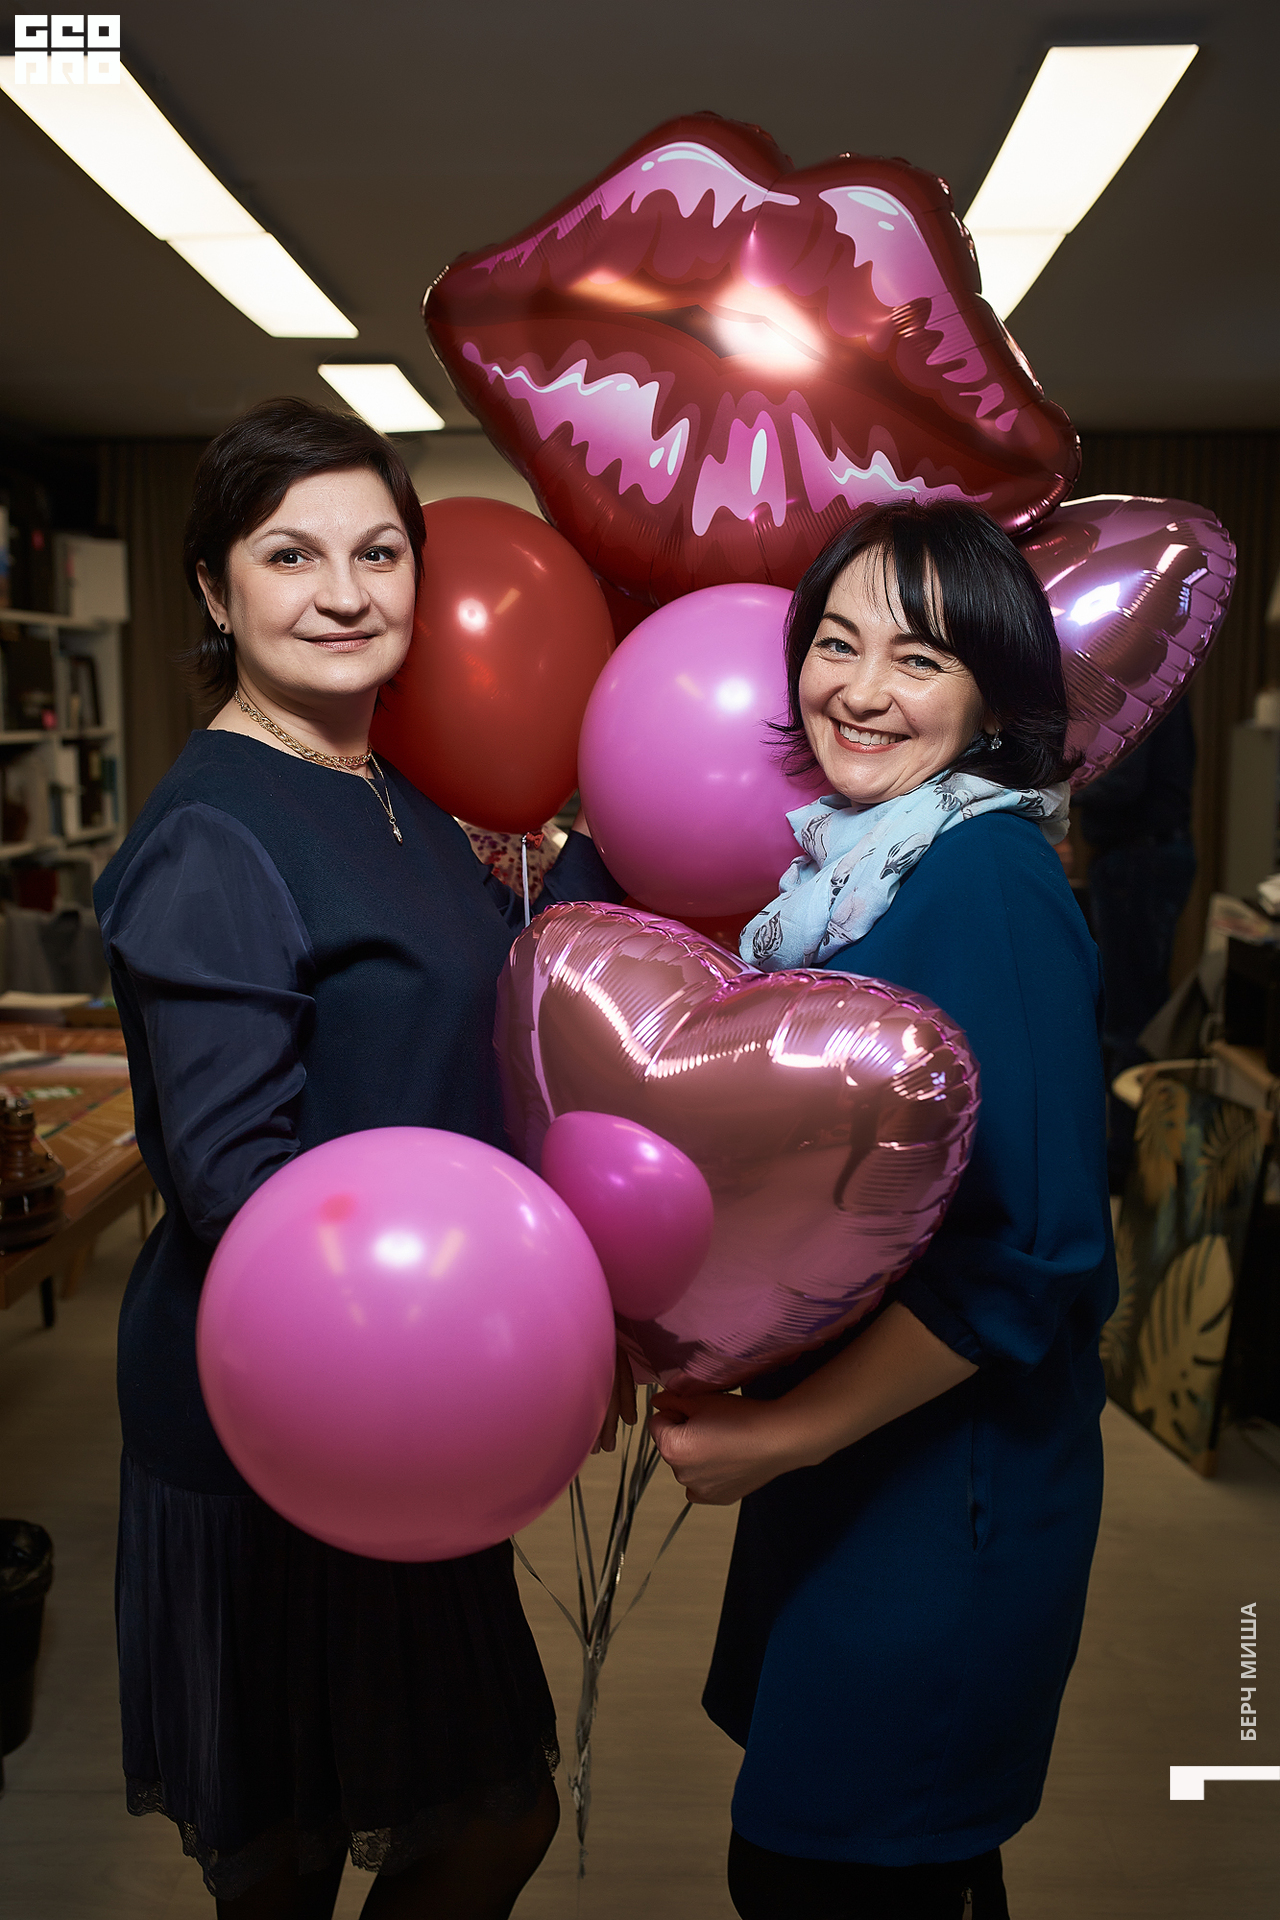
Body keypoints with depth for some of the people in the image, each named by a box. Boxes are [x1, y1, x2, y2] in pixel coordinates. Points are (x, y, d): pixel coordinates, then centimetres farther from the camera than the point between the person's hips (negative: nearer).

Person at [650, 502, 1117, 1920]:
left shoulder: (989, 879, -22)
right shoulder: (849, 860, 5)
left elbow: (1029, 1254, -25)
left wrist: (786, 1432, -19)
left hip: (946, 1477, -8)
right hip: (837, 1451, 8)